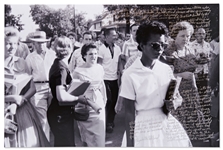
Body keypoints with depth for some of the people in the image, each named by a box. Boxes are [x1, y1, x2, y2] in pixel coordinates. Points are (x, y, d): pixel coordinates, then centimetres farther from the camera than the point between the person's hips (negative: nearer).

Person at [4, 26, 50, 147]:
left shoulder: (21, 62, 4)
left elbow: (32, 88, 0)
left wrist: (17, 104, -12)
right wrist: (13, 98, -16)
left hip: (24, 111, 3)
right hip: (6, 112, -3)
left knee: (29, 141, 7)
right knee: (9, 143, 2)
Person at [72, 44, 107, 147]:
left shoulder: (100, 68, -2)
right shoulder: (78, 71, -12)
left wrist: (104, 100, 17)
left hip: (98, 104, 3)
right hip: (84, 106, -2)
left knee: (100, 134, 5)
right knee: (86, 135, 12)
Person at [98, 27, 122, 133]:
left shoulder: (117, 48, 7)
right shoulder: (102, 48, -8)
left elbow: (119, 62, 13)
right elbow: (99, 64, -7)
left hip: (115, 78, 5)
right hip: (105, 79, -5)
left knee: (114, 100, 11)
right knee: (108, 101, -1)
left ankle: (111, 121, 26)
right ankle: (107, 124, 12)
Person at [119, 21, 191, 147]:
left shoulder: (166, 69, -2)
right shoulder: (130, 75, -15)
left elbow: (178, 97, 10)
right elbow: (130, 113, -11)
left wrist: (175, 103, -12)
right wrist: (130, 144, -10)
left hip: (168, 125, 4)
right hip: (143, 129, -4)